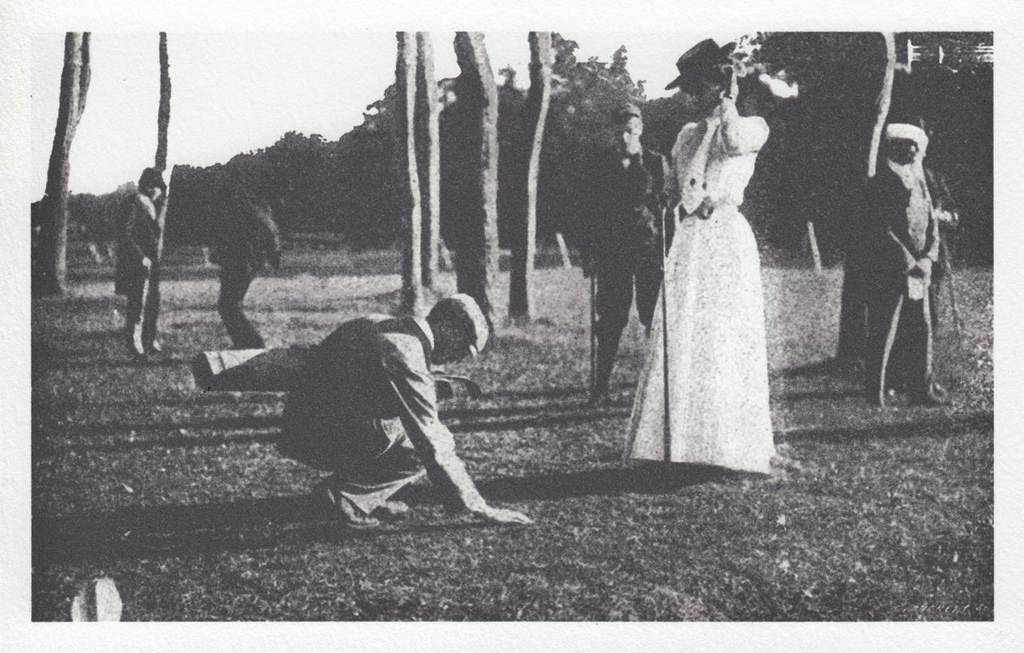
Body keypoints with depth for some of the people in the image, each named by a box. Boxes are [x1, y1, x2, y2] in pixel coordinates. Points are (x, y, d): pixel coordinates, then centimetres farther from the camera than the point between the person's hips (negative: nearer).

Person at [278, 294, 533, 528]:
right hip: (322, 441, -9)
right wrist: (480, 509, -15)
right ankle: (345, 494, -7)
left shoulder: (378, 323, 8)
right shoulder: (405, 356, -20)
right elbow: (434, 446, -20)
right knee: (426, 447, -9)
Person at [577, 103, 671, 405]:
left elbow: (669, 207, 1)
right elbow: (590, 209, 8)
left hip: (650, 251, -1)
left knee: (654, 316, 0)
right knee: (610, 319, 2)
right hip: (612, 252, 1)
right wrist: (589, 252, 2)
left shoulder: (656, 163, 3)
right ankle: (601, 385, 8)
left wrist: (669, 251, -6)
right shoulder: (602, 164, 8)